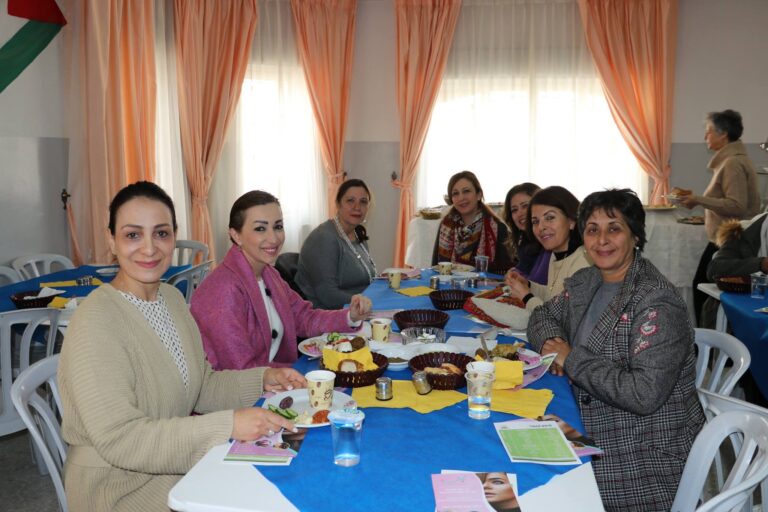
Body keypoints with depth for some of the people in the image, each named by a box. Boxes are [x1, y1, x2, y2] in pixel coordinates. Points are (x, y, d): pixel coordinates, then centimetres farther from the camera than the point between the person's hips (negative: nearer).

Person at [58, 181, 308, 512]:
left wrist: (261, 380, -6)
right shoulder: (96, 324, -22)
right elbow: (118, 439, -25)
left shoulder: (172, 298, 2)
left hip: (179, 462, 7)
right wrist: (227, 425, -30)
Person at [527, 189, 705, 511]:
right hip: (593, 431, 7)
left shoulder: (657, 302, -20)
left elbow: (645, 394, -27)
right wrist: (552, 344, -5)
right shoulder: (584, 282, 4)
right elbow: (543, 316, 18)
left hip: (646, 457, -7)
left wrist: (571, 359, -18)